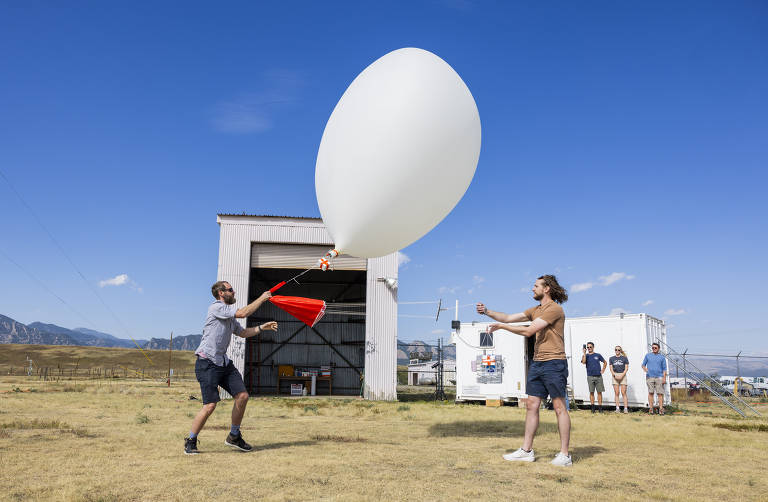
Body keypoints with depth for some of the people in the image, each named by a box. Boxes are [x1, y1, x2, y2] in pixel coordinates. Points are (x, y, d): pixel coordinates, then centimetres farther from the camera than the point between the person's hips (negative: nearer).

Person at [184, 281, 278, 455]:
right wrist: (262, 298, -9)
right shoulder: (216, 307, -10)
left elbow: (242, 332, 29)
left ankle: (234, 436, 18)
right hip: (207, 363, -9)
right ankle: (190, 441, 7)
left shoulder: (229, 315, 18)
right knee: (210, 405, -12)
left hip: (224, 362, 9)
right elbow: (242, 313, -19)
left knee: (242, 396, 2)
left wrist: (261, 328, 16)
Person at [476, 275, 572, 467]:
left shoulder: (554, 309, -11)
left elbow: (529, 331, -17)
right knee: (531, 405, 7)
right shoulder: (535, 310, 18)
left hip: (554, 364, -9)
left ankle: (564, 454, 2)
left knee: (559, 407, -4)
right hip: (537, 363, 9)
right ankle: (526, 451, 12)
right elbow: (509, 317, 16)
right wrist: (487, 312, 4)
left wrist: (501, 326, -11)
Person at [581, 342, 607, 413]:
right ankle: (592, 407, 5)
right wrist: (584, 353, -15)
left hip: (598, 376, 0)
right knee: (591, 392, 0)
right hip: (590, 376, 0)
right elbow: (583, 362, -13)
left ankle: (600, 407, 4)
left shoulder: (598, 355, 9)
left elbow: (605, 362, 19)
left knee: (599, 392, 1)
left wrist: (603, 370, 7)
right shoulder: (585, 356, 7)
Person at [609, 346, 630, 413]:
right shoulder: (611, 358, 10)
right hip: (615, 376, 2)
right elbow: (611, 369, 6)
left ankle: (626, 408, -7)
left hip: (623, 375, -2)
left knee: (623, 393, -7)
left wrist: (621, 375, -12)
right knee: (616, 393, 0)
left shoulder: (624, 358, 5)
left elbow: (626, 368, 0)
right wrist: (615, 375, -10)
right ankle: (617, 408, 2)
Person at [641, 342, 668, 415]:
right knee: (650, 393, 0)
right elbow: (643, 365, 15)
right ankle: (651, 408, 3)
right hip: (650, 377, 1)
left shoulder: (662, 357, 10)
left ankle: (661, 409, -3)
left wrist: (664, 378, -2)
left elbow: (664, 368, 7)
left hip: (659, 377, -1)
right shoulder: (648, 355, 12)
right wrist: (645, 369, -8)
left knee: (660, 393, -5)